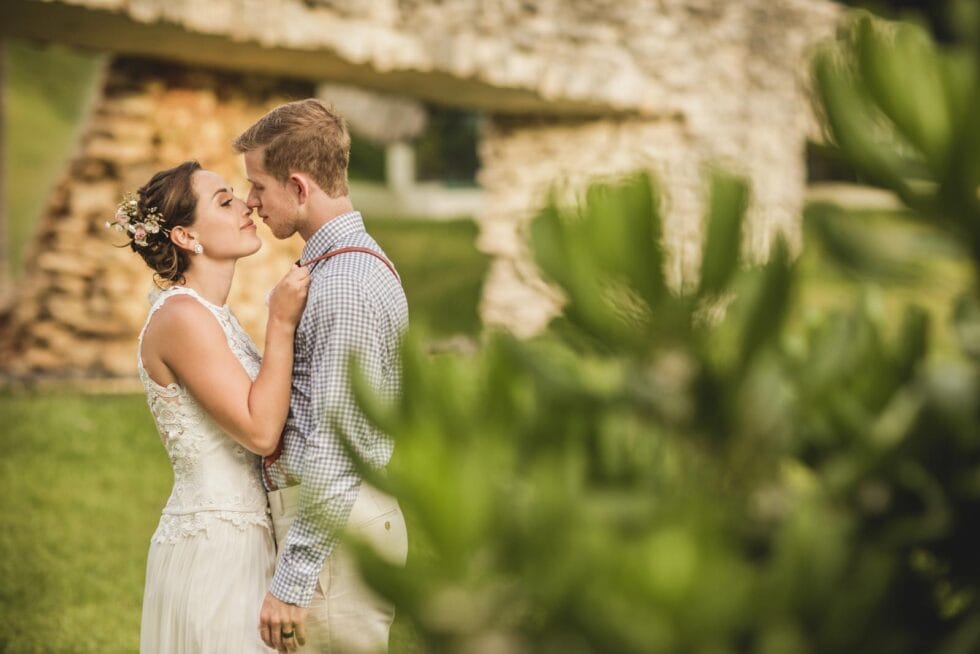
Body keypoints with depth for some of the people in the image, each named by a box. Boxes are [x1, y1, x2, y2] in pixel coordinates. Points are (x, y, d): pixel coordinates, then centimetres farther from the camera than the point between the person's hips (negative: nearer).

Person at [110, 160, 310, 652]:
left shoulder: (212, 315, 14)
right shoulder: (181, 316, -16)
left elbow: (260, 419, 9)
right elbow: (260, 431, -20)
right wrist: (282, 323, -16)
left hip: (238, 542, 9)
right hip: (213, 553, -9)